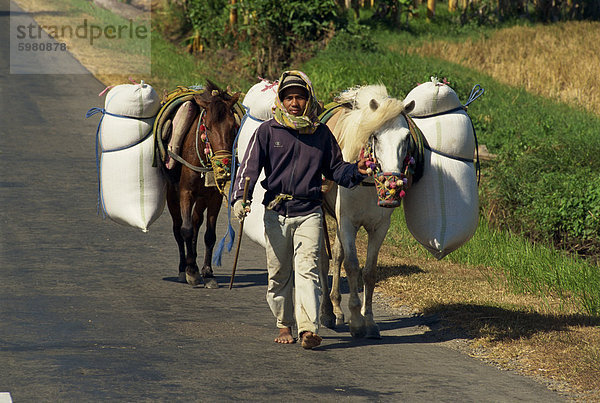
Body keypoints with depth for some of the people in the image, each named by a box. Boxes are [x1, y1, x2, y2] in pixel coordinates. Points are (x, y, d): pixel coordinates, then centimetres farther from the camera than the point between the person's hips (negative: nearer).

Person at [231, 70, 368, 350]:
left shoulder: (321, 133, 6)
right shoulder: (267, 132, 1)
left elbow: (334, 169, 16)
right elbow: (250, 167, -4)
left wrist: (356, 171, -5)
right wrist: (240, 198, -20)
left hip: (309, 213, -1)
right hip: (276, 213, 1)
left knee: (307, 269, -13)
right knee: (278, 272, 9)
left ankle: (309, 328, -21)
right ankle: (284, 324, 25)